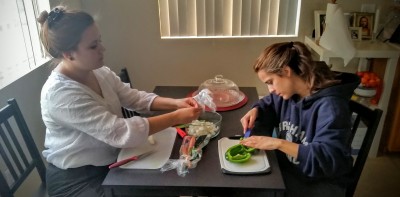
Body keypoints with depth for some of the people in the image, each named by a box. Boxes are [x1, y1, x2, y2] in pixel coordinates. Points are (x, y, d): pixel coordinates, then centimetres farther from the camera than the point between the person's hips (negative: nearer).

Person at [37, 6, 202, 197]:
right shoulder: (59, 93, -29)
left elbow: (134, 97, 1)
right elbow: (120, 132, -33)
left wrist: (174, 103, -15)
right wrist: (176, 117, -29)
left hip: (111, 160, 7)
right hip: (78, 178, -7)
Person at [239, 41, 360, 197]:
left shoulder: (330, 106, -26)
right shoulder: (289, 92, -2)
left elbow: (328, 159, -32)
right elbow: (269, 103, 20)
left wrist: (279, 143, -34)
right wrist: (255, 110, -3)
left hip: (318, 183, -7)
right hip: (285, 168, 7)